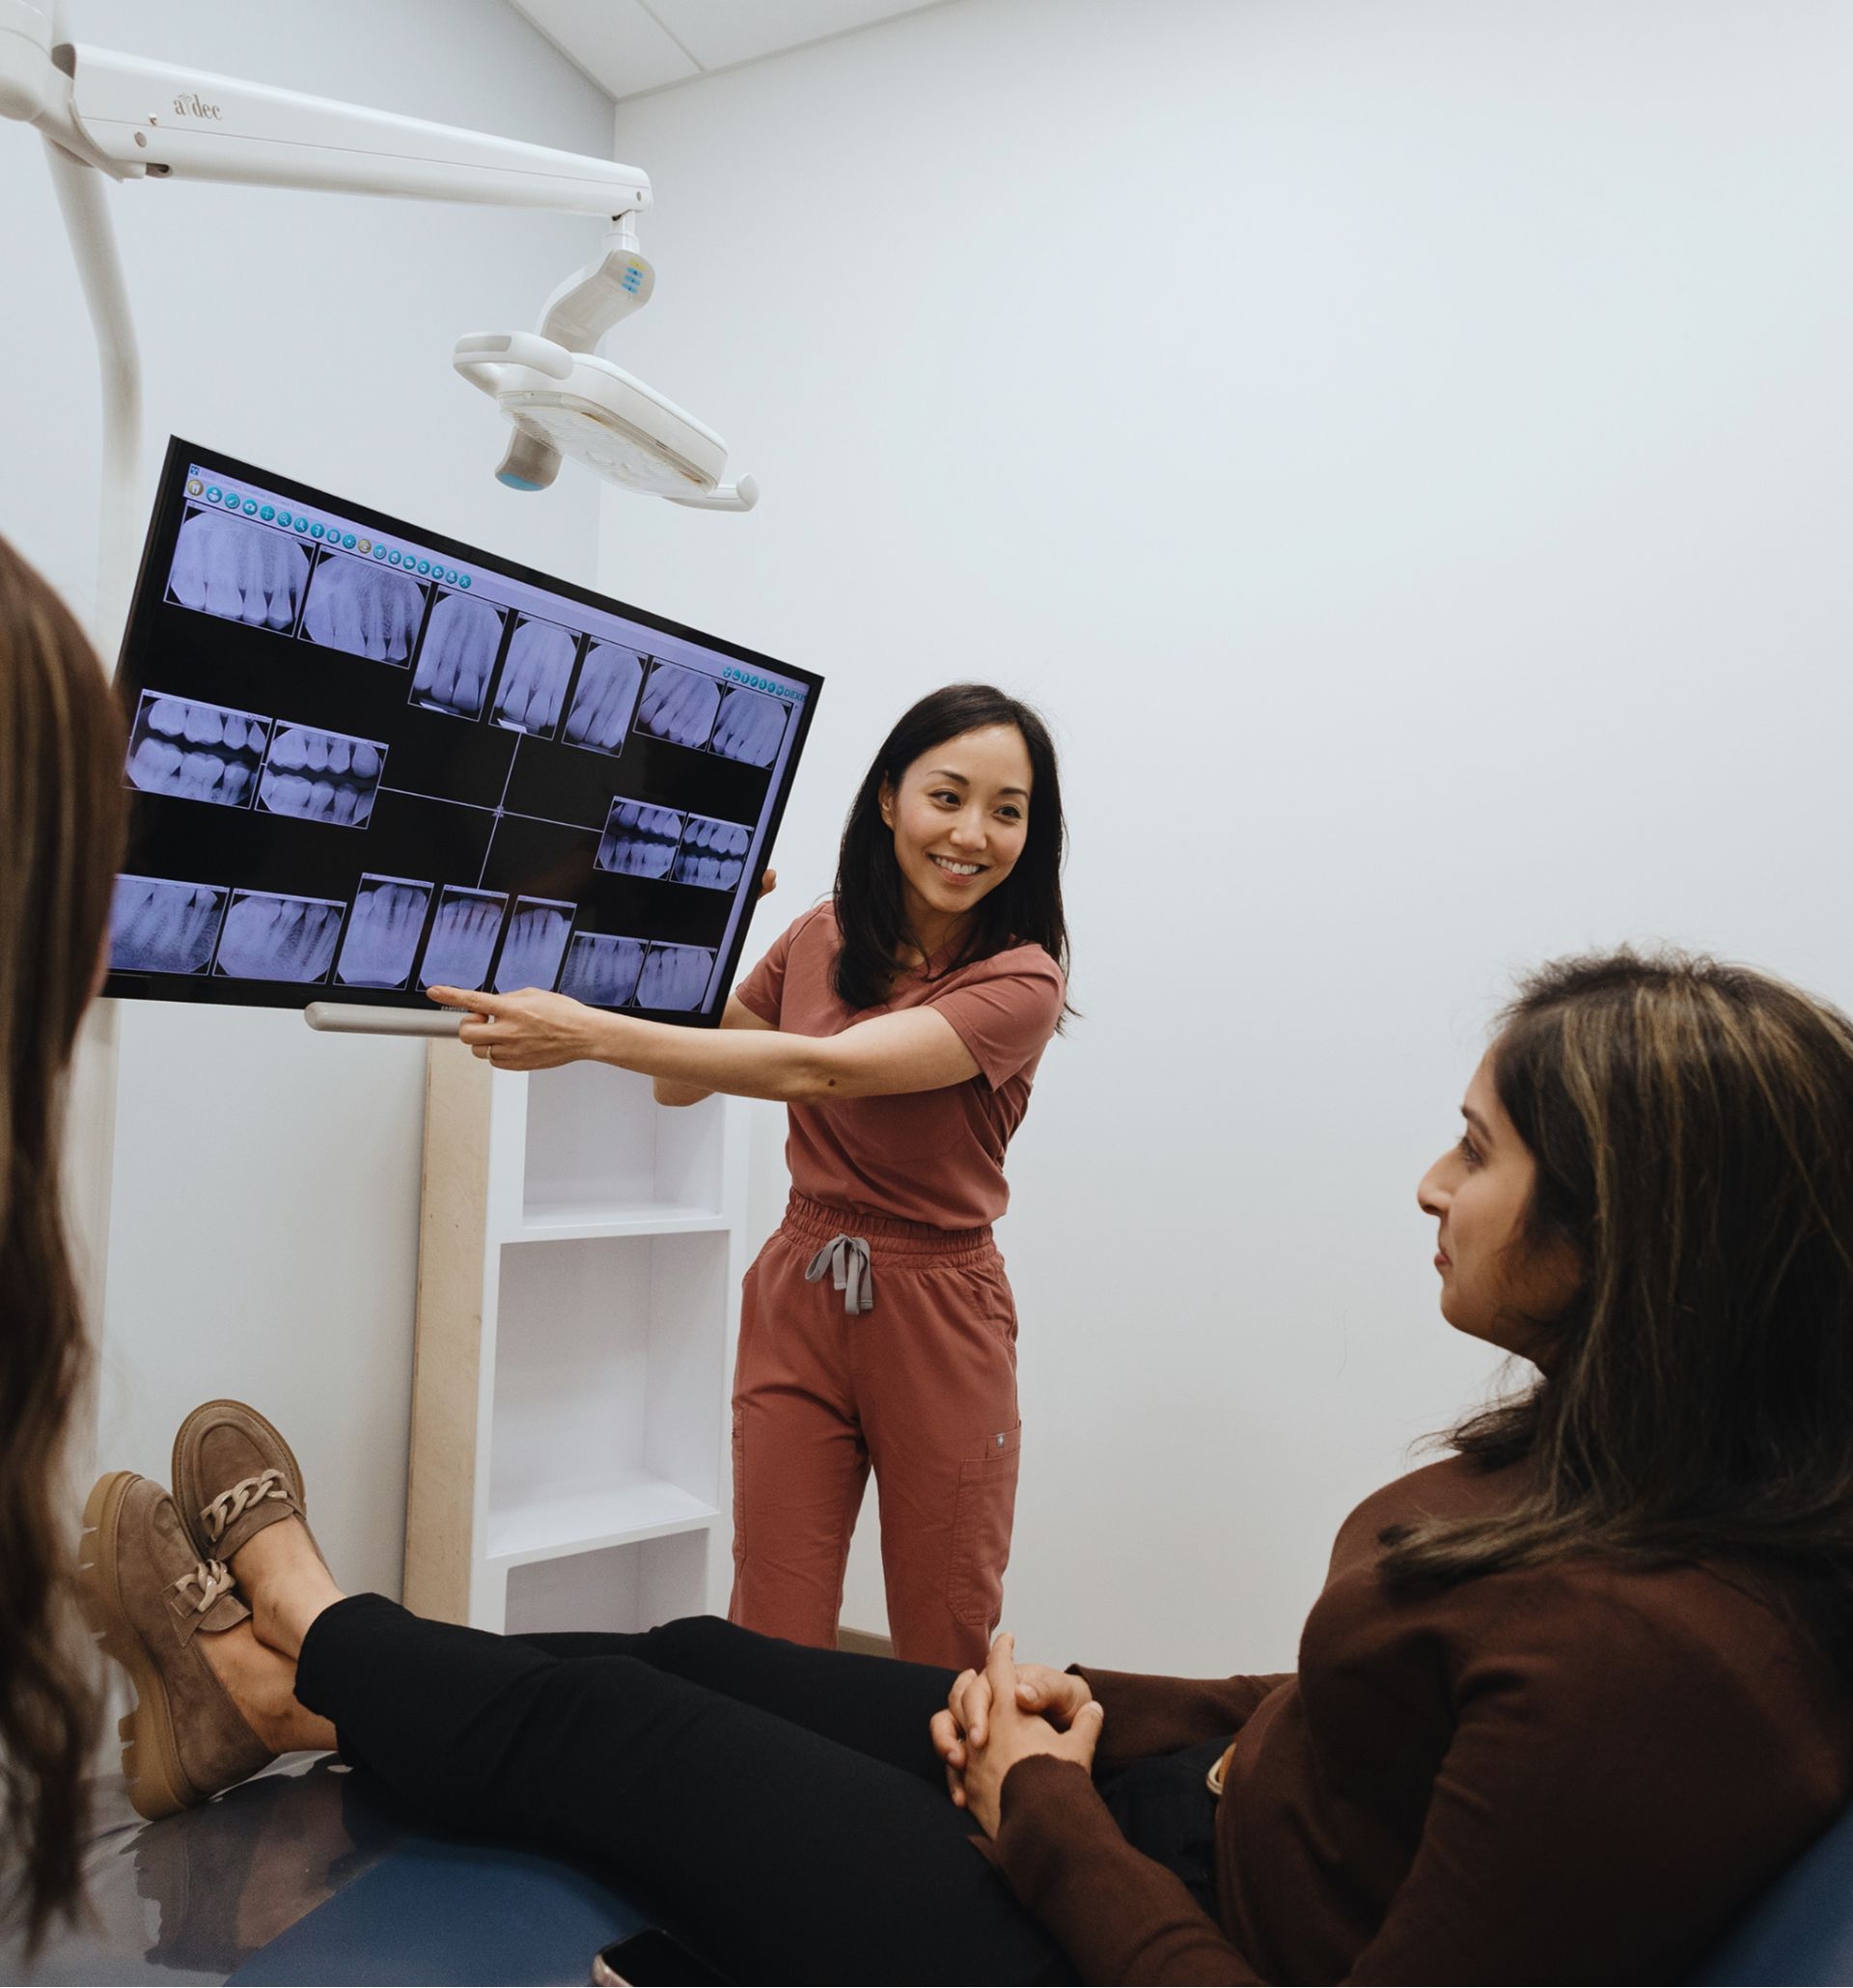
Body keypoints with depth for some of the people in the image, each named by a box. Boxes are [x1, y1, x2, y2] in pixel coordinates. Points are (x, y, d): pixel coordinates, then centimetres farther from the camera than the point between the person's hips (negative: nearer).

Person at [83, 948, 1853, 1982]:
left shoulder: (1643, 1655, -34)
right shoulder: (1616, 1473, -5)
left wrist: (1048, 1818, -15)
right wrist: (1106, 1711, -1)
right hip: (1204, 1813, 8)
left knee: (604, 1730, 3)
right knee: (700, 1658, 13)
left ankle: (305, 1624, 33)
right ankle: (281, 1700, 34)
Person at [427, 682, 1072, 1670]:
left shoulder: (1020, 982, -15)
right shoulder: (820, 937, 1)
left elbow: (820, 1070, -29)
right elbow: (680, 1078, 11)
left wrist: (584, 1032, -33)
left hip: (934, 1323, -3)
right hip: (796, 1302, 4)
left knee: (946, 1664, 12)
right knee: (772, 1644, 9)